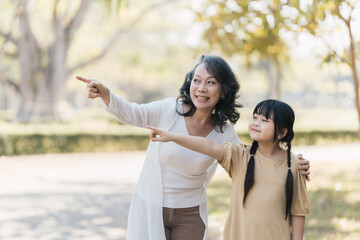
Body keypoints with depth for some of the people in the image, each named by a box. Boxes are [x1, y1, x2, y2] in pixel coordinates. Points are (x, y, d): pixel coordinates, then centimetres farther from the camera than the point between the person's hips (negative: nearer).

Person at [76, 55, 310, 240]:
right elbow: (131, 113, -26)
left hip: (191, 214, 2)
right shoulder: (170, 110, -15)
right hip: (150, 209, -2)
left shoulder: (225, 132, -6)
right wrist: (105, 94, -47)